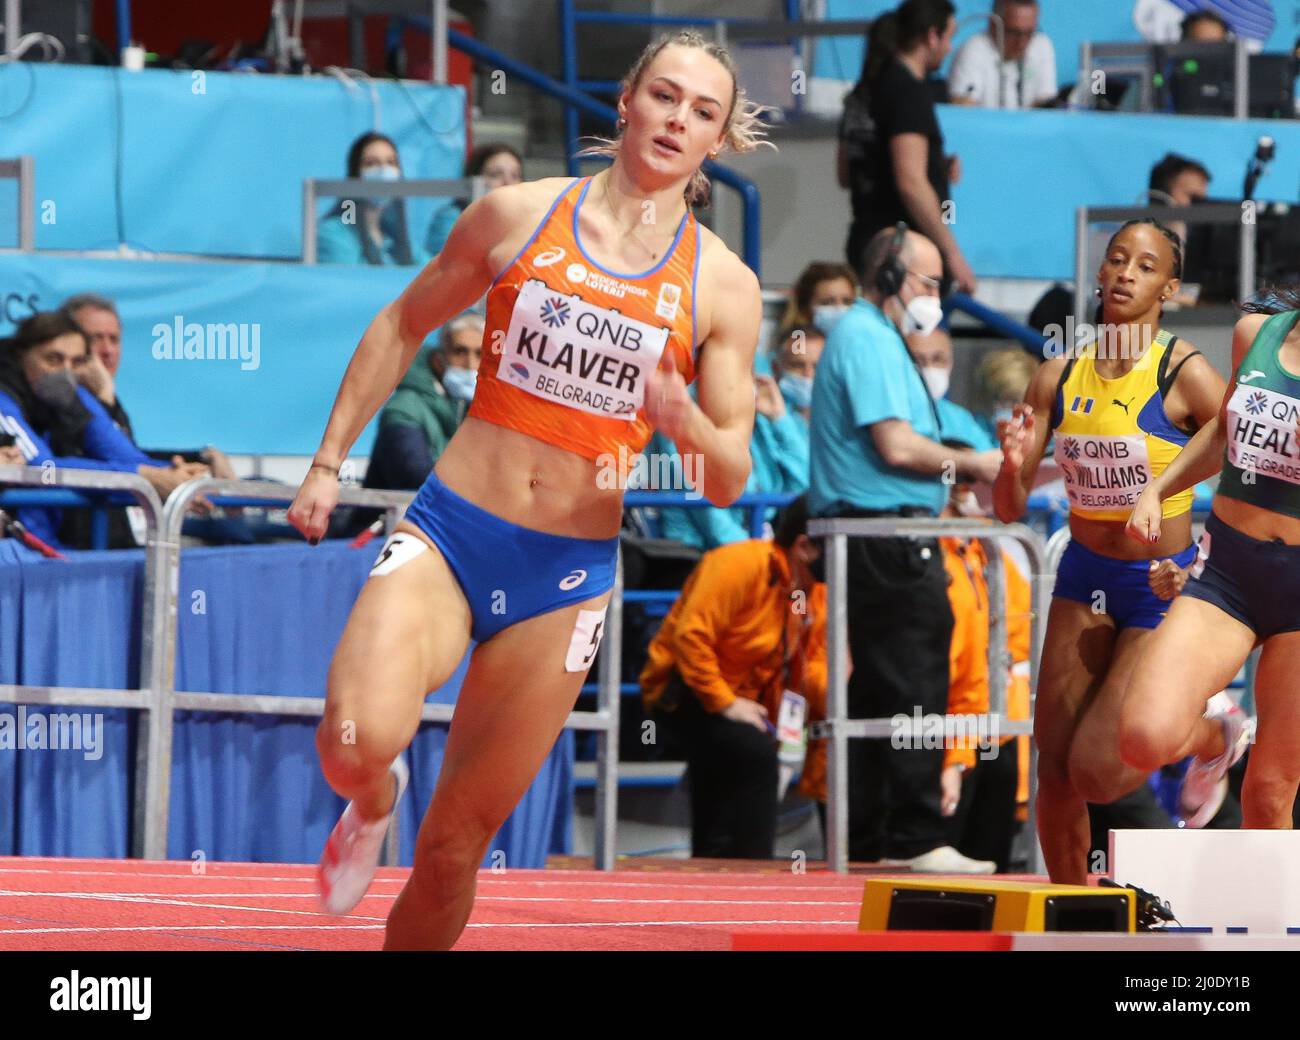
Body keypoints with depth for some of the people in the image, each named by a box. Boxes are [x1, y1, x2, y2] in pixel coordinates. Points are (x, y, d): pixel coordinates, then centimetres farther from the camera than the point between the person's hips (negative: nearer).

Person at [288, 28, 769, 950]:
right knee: (357, 745, -28)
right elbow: (403, 328, 16)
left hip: (566, 575, 1)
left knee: (455, 849, 2)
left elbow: (729, 482, 3)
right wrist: (329, 462, 12)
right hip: (447, 535, -1)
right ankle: (374, 803, 9)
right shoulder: (519, 215, 1)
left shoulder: (724, 286, 2)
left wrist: (685, 422, -19)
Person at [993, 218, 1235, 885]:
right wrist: (1013, 465, -21)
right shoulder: (1058, 379, -1)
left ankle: (1206, 737, 18)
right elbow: (1009, 509, 1)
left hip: (1162, 587, -5)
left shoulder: (1186, 374, -15)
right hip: (1085, 579, 5)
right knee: (1054, 775, 3)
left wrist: (1200, 575, -22)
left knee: (1095, 773, -12)